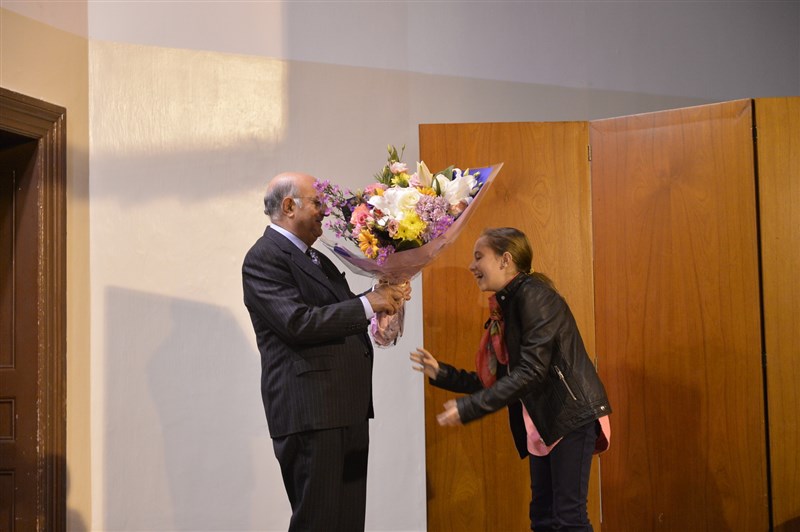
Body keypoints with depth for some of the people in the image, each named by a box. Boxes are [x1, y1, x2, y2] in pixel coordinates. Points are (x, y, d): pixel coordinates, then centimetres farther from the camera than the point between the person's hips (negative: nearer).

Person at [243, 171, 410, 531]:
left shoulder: (315, 258, 19)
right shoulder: (264, 258, -9)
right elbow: (298, 322, -21)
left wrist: (384, 297, 4)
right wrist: (368, 303, -15)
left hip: (348, 408, 9)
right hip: (310, 411, -9)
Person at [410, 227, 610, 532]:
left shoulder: (533, 294, -13)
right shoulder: (506, 307, 13)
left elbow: (531, 370, -22)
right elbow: (497, 380, 14)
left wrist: (467, 408, -22)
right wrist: (441, 374, 11)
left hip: (572, 414, -9)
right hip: (544, 421, 9)